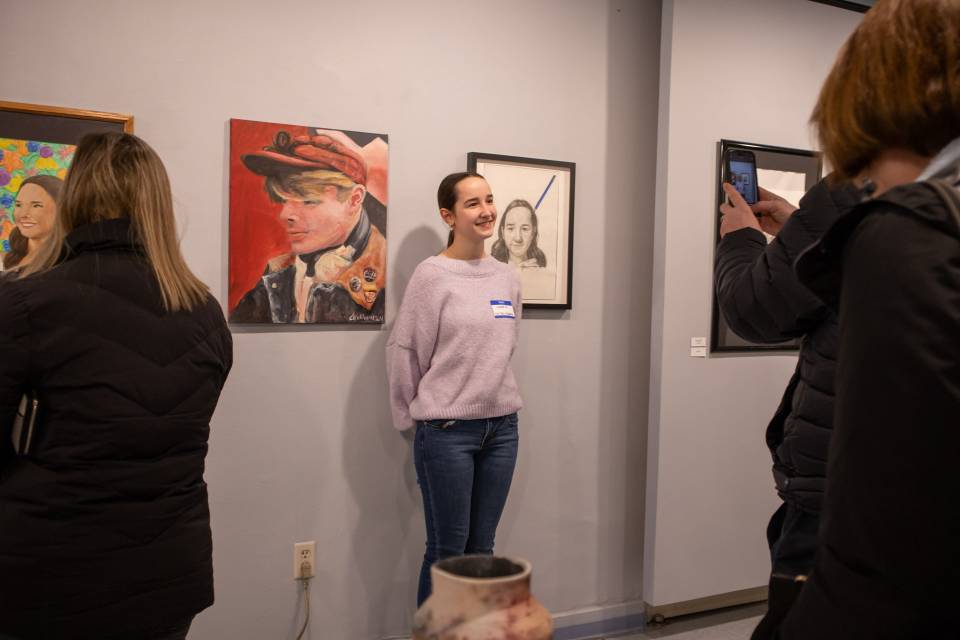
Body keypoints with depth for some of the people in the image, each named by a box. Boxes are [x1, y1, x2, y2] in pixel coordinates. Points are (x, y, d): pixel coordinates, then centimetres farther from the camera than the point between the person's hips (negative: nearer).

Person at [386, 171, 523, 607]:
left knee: (481, 548, 15)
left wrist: (490, 394, 14)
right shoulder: (432, 275, -11)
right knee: (447, 551, 4)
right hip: (447, 431, -5)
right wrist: (414, 417, -2)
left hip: (502, 427, 5)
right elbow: (404, 351, -8)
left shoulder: (508, 278, 7)